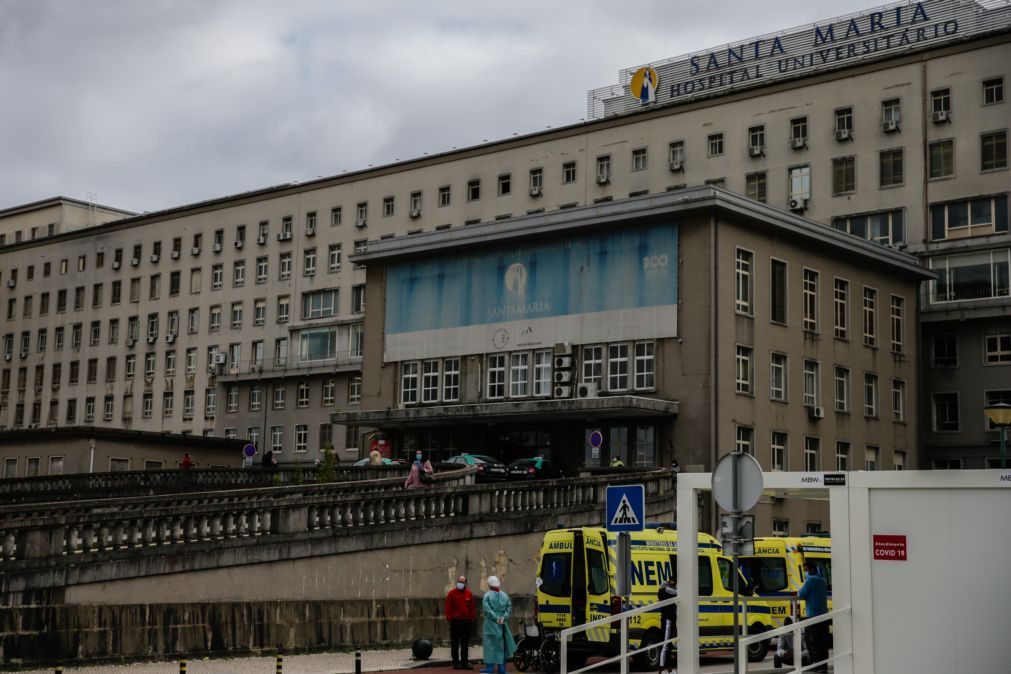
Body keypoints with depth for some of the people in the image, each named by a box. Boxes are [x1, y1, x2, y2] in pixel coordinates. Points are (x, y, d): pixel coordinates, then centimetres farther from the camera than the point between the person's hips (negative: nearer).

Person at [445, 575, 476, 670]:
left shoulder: (469, 593, 9)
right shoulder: (452, 593, -1)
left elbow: (472, 607, 11)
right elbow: (448, 607, -4)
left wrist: (473, 618, 5)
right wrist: (449, 619, -9)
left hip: (467, 622, 3)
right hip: (455, 622, -3)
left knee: (465, 644, 7)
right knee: (455, 644, 2)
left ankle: (464, 663, 12)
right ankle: (456, 663, 6)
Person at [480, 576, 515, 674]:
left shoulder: (487, 595, -7)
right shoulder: (505, 596, 7)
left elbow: (487, 609, -17)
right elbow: (509, 608, -1)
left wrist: (496, 618, -16)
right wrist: (504, 617, -9)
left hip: (491, 623, -4)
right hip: (502, 625, 4)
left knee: (490, 644, 0)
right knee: (501, 644, 10)